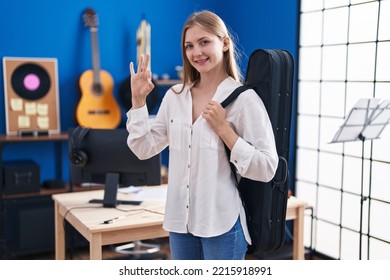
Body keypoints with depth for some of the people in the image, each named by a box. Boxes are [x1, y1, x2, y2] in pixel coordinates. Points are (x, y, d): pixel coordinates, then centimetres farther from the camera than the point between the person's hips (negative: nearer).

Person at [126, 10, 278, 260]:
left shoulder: (244, 98, -10)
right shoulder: (175, 96, 6)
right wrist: (138, 99, 1)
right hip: (180, 219, 5)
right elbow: (144, 149, 7)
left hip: (222, 222, -5)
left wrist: (223, 129, -19)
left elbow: (267, 169, -13)